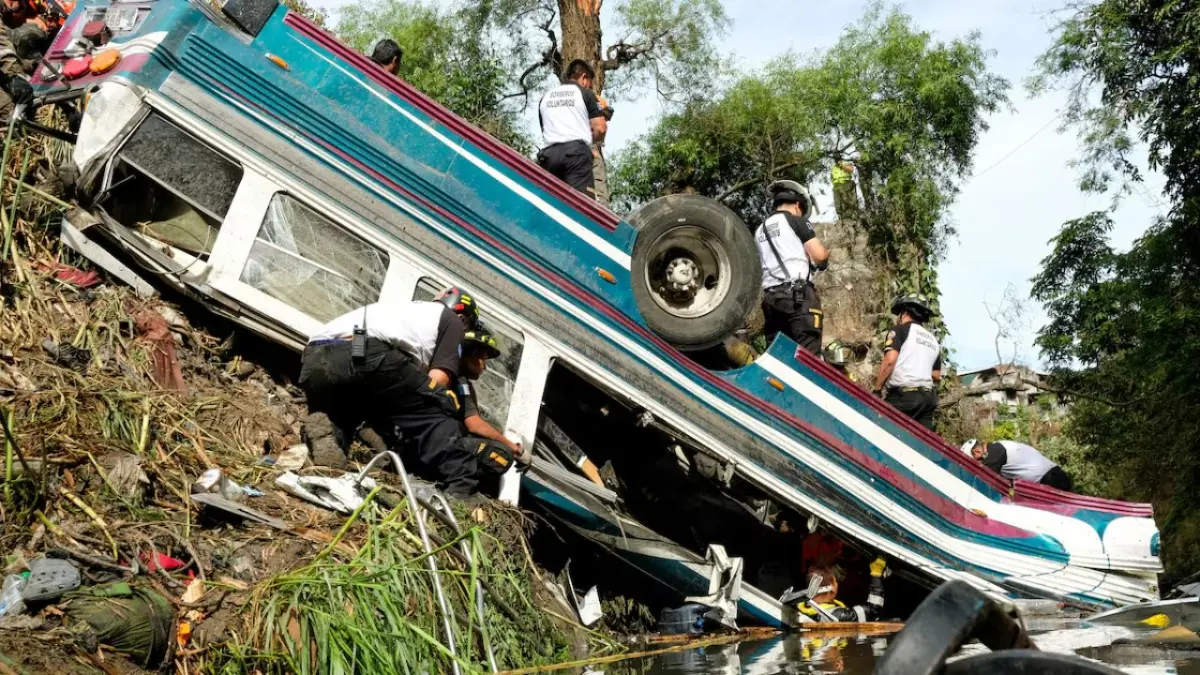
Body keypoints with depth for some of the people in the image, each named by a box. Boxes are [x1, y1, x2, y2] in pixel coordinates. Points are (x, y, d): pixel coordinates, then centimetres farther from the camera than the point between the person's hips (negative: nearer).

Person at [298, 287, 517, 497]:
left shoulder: (402, 308, 44)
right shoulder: (451, 319, 26)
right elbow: (438, 378, 11)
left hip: (314, 359, 6)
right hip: (369, 354, -6)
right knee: (434, 420, 9)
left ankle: (325, 431, -4)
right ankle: (461, 489, -6)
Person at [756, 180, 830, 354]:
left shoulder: (760, 230, 21)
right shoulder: (795, 221, 2)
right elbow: (819, 256, -5)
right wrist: (825, 257, 18)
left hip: (770, 297, 6)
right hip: (799, 294, -6)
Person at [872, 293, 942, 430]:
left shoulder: (900, 330, 2)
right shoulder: (933, 340, 23)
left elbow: (889, 361, -12)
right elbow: (937, 376, 22)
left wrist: (876, 390, -9)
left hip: (903, 395, -7)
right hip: (928, 397, 7)